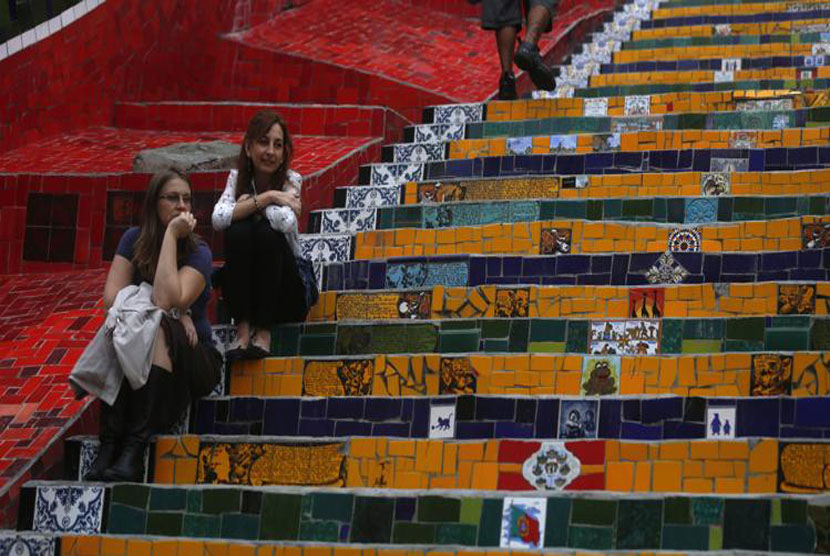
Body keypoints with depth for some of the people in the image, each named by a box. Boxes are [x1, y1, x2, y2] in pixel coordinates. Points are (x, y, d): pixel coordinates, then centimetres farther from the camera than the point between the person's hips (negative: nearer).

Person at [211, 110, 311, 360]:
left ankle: (264, 329, -23)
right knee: (238, 231, -26)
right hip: (243, 287, 1)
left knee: (267, 233, -29)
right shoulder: (237, 177, -2)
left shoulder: (290, 180, -8)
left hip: (284, 289, -1)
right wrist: (266, 198, -24)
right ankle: (243, 327, -26)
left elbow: (285, 222, -31)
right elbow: (218, 218, -22)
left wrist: (249, 202, -17)